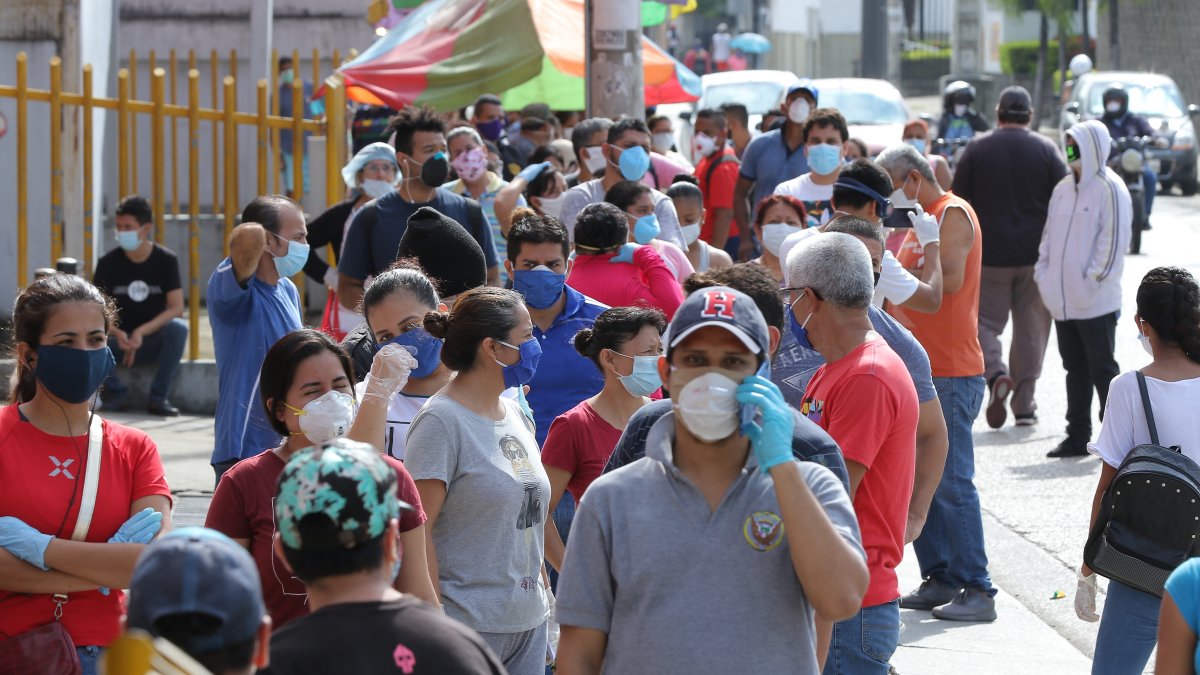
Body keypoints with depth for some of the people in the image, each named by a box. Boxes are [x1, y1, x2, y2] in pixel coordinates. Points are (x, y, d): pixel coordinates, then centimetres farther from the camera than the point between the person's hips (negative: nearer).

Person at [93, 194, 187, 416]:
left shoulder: (166, 260, -6)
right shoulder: (108, 263, -4)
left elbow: (176, 308, -13)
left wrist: (141, 332, -26)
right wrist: (118, 335, -27)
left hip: (154, 342, -1)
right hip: (119, 340, 1)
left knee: (178, 328, -34)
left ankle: (158, 397, -19)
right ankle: (117, 393, -6)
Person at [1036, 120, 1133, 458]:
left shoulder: (1110, 189, -10)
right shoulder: (1064, 188, 13)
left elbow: (1114, 241, -14)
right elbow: (1049, 235, 19)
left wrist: (1094, 280, -15)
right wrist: (1043, 274, 9)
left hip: (1096, 301, -7)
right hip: (1064, 300, 7)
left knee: (1102, 369, -1)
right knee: (1075, 369, 12)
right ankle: (1077, 438, 18)